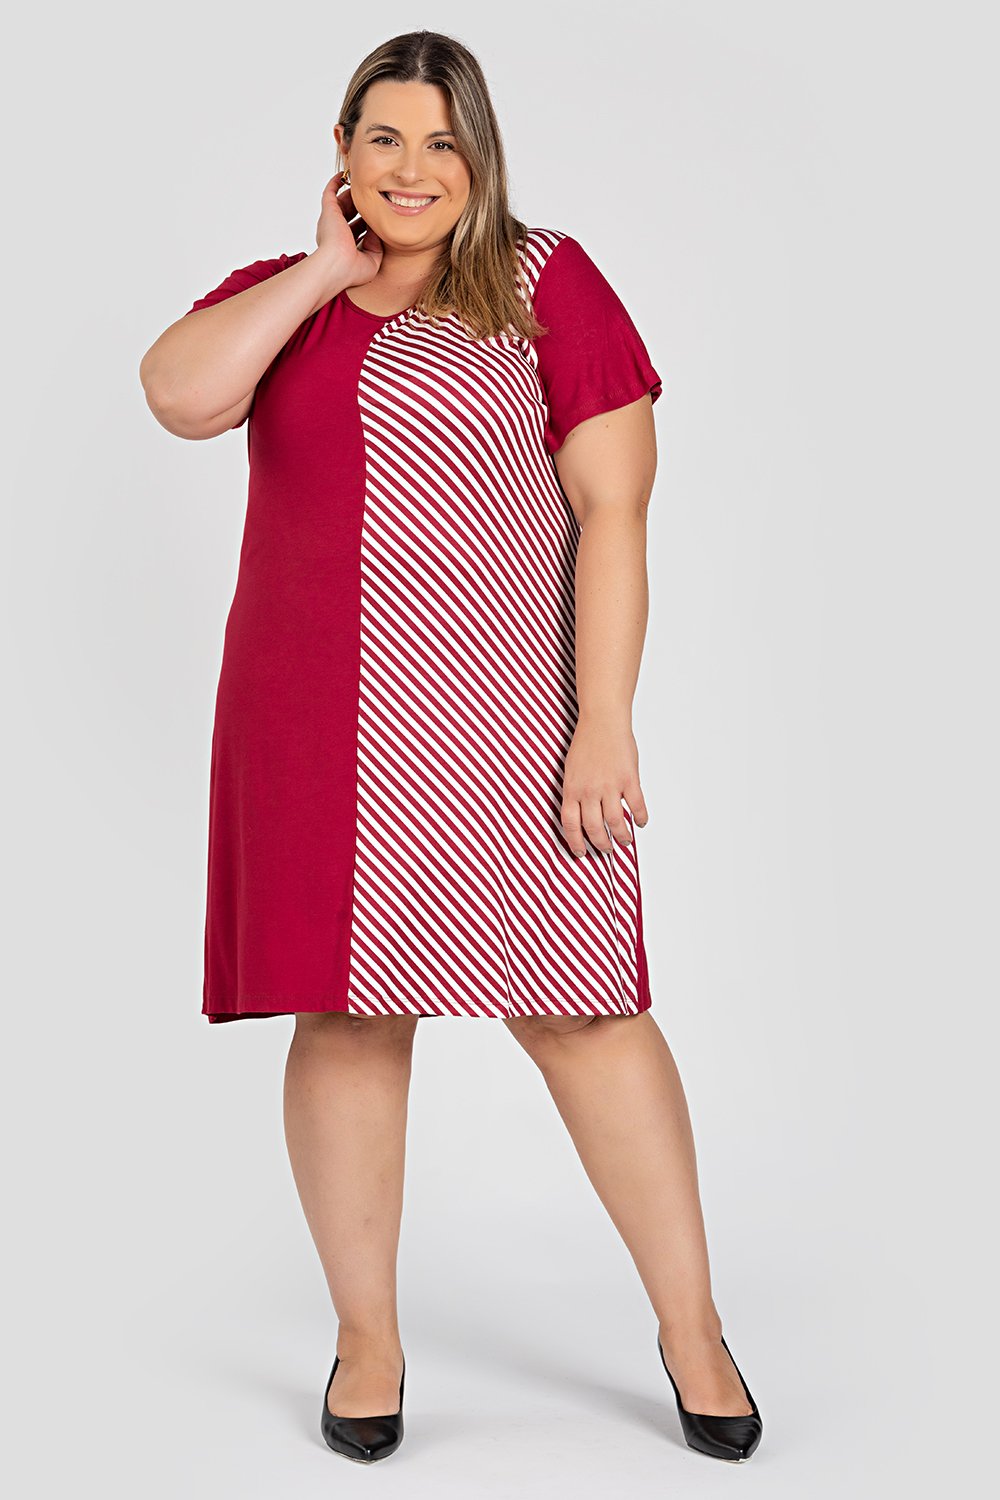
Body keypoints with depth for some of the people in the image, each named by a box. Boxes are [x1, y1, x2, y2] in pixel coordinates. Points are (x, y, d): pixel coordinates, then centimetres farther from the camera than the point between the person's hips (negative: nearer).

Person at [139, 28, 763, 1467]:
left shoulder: (546, 282, 2)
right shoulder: (281, 298, 13)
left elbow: (613, 508, -4)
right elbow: (178, 393, -8)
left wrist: (604, 722, -12)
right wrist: (325, 271, -3)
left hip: (504, 720, -3)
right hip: (313, 726, 3)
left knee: (580, 1006, -3)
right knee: (346, 1016, 6)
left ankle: (691, 1325, 13)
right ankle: (368, 1338, 21)